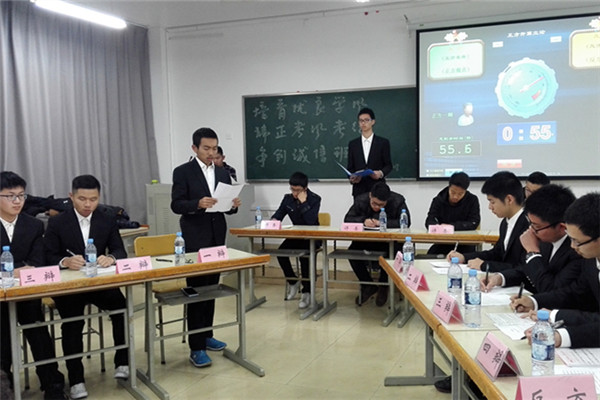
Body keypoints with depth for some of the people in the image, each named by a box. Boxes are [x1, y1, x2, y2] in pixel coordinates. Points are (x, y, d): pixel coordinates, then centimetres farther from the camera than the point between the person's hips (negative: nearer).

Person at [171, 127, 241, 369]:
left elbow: (227, 205, 12)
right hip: (195, 240, -6)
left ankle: (206, 336, 26)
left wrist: (234, 205, -10)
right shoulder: (183, 172, -4)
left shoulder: (223, 173, 11)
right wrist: (198, 204, -28)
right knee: (196, 291, -4)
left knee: (211, 289, 13)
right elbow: (176, 205, -11)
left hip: (217, 238, 6)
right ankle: (196, 347, 1)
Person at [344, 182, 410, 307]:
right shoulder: (361, 200, -5)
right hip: (366, 240, 3)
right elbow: (347, 219, -3)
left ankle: (383, 286, -4)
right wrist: (363, 220, -23)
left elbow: (406, 222, -21)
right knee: (352, 252, -24)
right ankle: (367, 285, -1)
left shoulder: (398, 201, -13)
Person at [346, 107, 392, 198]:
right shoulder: (353, 144, 11)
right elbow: (350, 167, 11)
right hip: (359, 190, 2)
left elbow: (388, 165, 5)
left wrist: (381, 173, -15)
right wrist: (352, 178, -10)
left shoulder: (383, 142, 5)